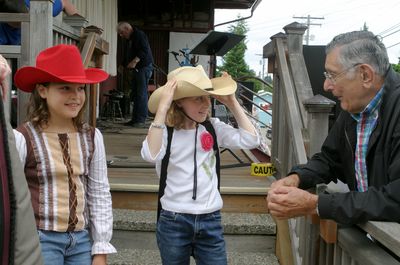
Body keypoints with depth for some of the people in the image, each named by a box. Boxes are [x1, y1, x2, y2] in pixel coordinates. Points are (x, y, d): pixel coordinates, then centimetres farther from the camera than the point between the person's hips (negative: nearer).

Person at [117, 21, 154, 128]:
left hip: (144, 67, -10)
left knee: (141, 94, -11)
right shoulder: (131, 39, 22)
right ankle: (135, 119, 14)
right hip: (137, 69, 10)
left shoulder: (139, 35, -9)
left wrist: (135, 61, -27)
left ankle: (141, 120, -9)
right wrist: (126, 65, 16)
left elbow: (145, 50, -21)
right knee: (135, 94, 9)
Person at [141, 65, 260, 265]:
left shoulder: (213, 127, 2)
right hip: (173, 222, -2)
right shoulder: (164, 130, -9)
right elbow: (150, 155, -29)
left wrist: (232, 103, -6)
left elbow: (251, 140, -6)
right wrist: (162, 108, -28)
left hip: (211, 220, 3)